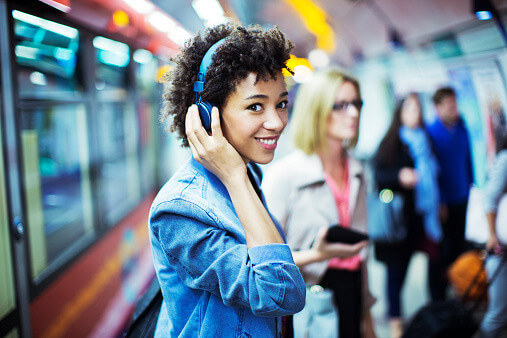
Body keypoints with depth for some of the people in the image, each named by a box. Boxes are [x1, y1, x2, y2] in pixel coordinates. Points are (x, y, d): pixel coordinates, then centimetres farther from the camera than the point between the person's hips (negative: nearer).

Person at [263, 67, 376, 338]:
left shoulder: (356, 173, 7)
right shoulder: (283, 173, -13)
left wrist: (366, 315, 18)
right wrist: (317, 254, -27)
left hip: (350, 294, 6)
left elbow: (360, 248, 14)